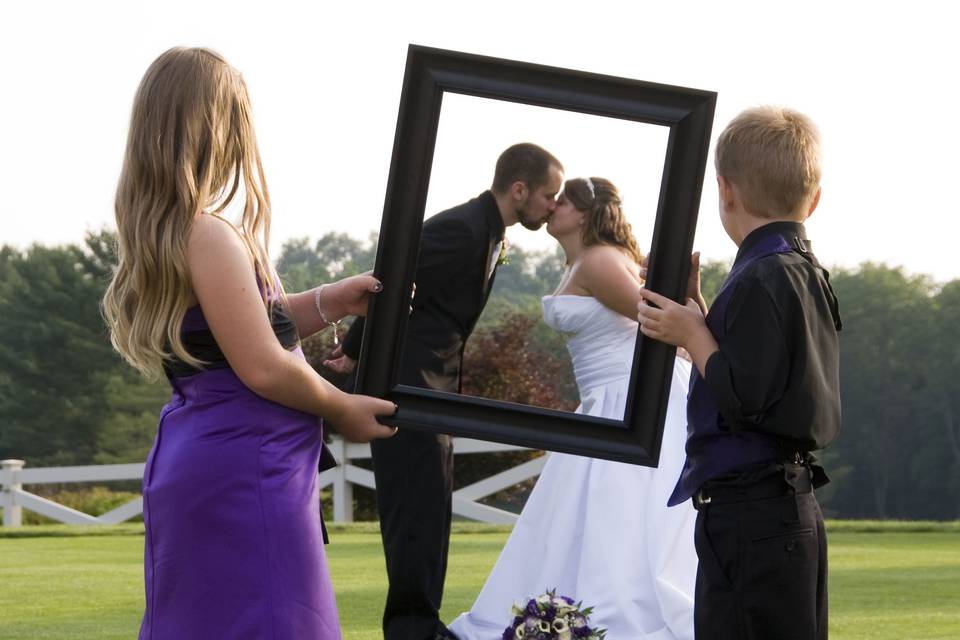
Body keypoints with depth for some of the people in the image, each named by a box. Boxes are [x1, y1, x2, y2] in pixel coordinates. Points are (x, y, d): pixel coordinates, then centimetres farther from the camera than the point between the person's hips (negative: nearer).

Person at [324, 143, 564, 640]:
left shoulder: (488, 233, 12)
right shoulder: (460, 229, -20)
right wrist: (355, 352, -10)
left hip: (435, 385, 10)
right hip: (408, 384, -10)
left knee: (430, 509, 13)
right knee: (419, 505, -9)